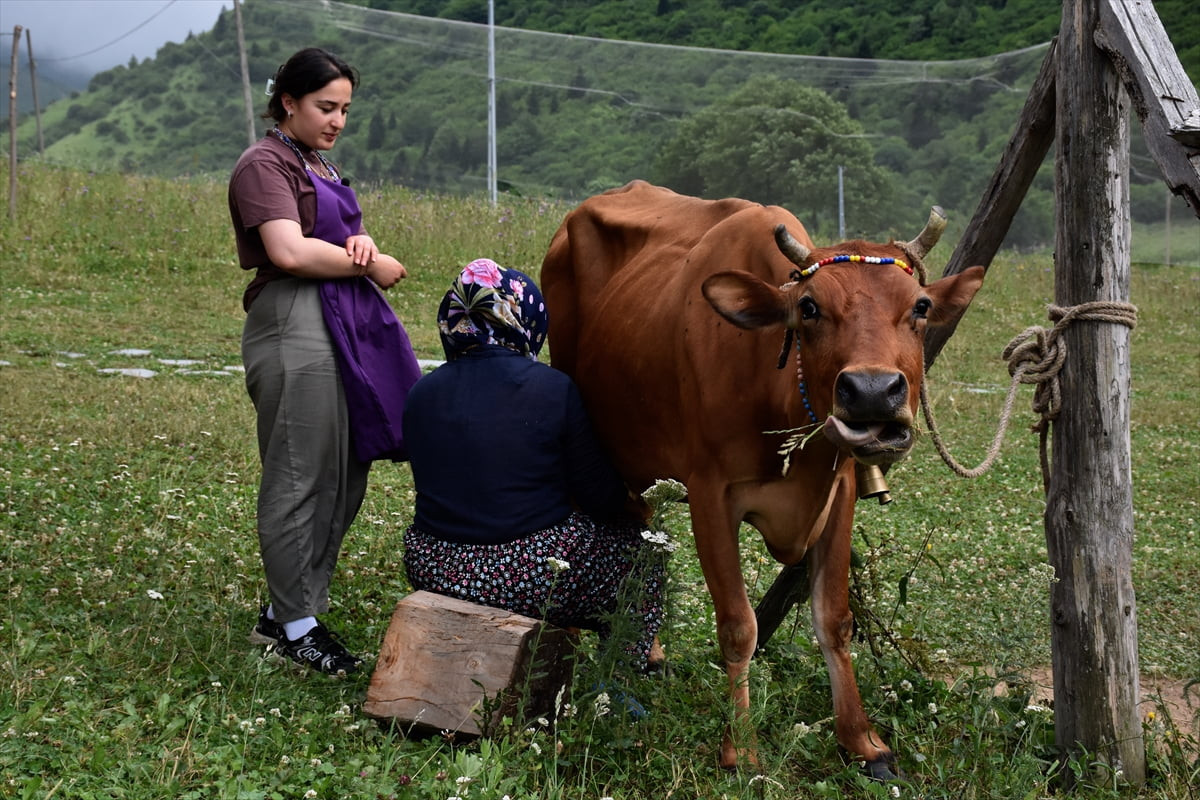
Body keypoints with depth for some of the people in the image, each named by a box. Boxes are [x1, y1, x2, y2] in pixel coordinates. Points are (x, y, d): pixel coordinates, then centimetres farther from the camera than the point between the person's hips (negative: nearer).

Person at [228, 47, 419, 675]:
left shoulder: (319, 166, 22)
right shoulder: (264, 165, -7)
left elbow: (339, 238, 23)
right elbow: (289, 251, -21)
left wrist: (359, 240, -2)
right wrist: (370, 265, -10)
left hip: (344, 327, 10)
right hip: (295, 330, -10)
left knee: (344, 476, 10)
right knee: (299, 479, -4)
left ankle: (285, 609, 20)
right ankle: (293, 624, 6)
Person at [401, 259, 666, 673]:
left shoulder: (422, 394, 1)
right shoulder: (555, 390, -12)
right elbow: (603, 499, -6)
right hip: (532, 577, -5)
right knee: (634, 533, 22)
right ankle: (635, 650, 35)